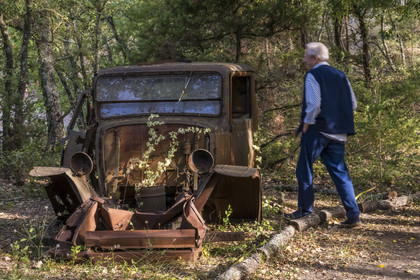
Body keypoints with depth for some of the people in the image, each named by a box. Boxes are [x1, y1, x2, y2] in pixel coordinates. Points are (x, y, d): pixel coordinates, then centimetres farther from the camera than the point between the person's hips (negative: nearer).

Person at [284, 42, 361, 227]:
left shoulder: (313, 75, -7)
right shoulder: (340, 76, 14)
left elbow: (313, 104, -18)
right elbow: (353, 104, 14)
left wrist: (306, 125, -7)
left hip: (317, 130, -7)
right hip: (337, 133, 7)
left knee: (304, 171, 6)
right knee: (340, 173, 7)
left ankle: (305, 210, 13)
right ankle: (353, 215, 3)